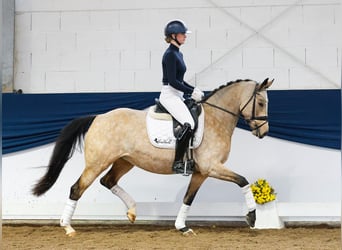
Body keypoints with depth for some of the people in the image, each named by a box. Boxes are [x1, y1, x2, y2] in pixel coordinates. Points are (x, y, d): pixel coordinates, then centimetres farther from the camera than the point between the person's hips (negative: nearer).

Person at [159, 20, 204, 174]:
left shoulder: (178, 54, 16)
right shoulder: (170, 54, -13)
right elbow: (172, 81, -19)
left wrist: (194, 90, 11)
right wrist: (192, 92, -16)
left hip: (178, 95, 10)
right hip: (169, 95, -10)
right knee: (189, 124, -25)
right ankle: (178, 163, -22)